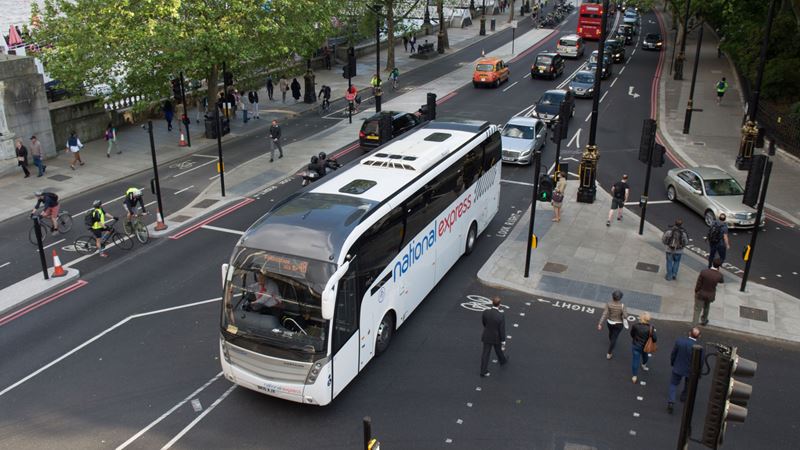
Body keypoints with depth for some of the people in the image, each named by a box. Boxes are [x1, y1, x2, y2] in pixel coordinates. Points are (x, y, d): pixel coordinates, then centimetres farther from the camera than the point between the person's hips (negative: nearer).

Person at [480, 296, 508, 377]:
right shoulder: (501, 316, -27)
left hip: (487, 336, 2)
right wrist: (503, 342, -9)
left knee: (485, 353, 11)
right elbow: (502, 330, -20)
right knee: (499, 350, 26)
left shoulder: (486, 312, -18)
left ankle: (483, 371, 16)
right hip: (496, 337, -2)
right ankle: (503, 360, 54)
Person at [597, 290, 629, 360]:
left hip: (609, 322, 3)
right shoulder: (622, 305, -28)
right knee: (614, 337, 12)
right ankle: (609, 354, 18)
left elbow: (604, 314, -24)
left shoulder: (609, 304, -23)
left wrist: (600, 324, -21)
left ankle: (612, 343, 64)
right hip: (618, 324, -3)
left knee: (611, 333, 33)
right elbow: (625, 316, -25)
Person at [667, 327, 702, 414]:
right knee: (688, 384, 29)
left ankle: (670, 402, 2)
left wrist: (672, 363, 13)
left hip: (677, 368, 0)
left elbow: (673, 354, -6)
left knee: (673, 384, 15)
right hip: (690, 370, 0)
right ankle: (684, 397, 50)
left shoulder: (679, 341, -21)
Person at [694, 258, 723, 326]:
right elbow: (721, 281, 4)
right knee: (706, 307, 31)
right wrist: (718, 272, -2)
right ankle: (703, 320, 52)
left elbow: (698, 284, -16)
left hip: (701, 294, -2)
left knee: (697, 310, 11)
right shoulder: (719, 275, -22)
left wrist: (696, 292, 1)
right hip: (710, 295, 2)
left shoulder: (703, 272, -25)